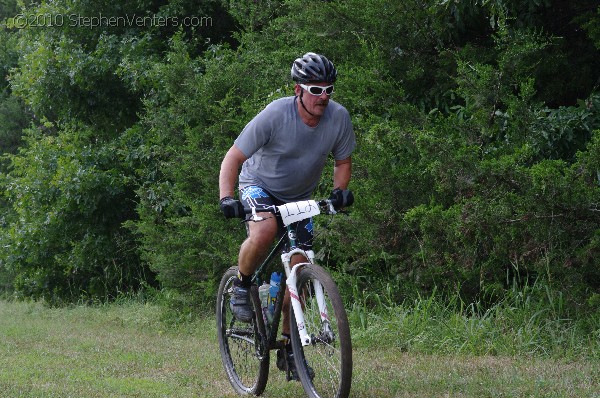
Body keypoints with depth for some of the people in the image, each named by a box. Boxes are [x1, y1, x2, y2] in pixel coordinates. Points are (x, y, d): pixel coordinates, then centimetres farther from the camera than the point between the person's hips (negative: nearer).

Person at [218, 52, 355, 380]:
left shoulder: (338, 117, -18)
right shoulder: (275, 115, -29)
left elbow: (343, 160, -1)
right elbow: (233, 158, -25)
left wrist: (340, 190, -21)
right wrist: (226, 197, -40)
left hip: (300, 198, 4)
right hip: (260, 185, -4)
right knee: (264, 232, -37)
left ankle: (289, 346, 14)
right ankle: (241, 285, -7)